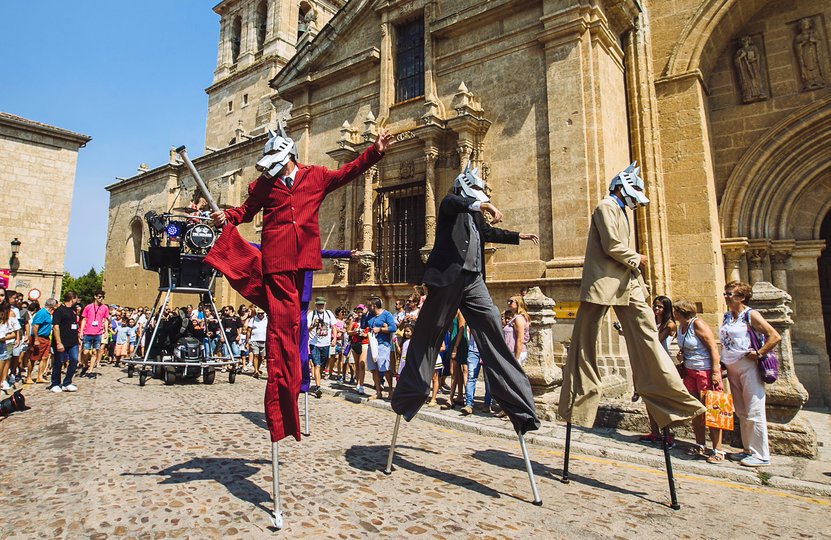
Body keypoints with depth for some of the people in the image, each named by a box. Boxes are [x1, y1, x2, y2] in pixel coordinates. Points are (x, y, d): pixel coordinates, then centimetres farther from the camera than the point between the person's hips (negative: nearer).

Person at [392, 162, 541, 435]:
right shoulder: (451, 203, 5)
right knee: (427, 337, 1)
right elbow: (452, 202, -20)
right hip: (448, 277, -6)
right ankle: (408, 395, 14)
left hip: (473, 280, 7)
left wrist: (518, 236, 53)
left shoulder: (475, 215, 25)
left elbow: (488, 232, 43)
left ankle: (521, 408, -1)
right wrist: (484, 205, -36)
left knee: (493, 336, -3)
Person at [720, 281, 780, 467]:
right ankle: (748, 450, 24)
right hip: (731, 367, 7)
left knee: (754, 413, -3)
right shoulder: (727, 316, 12)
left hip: (748, 366, -7)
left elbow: (775, 337, -14)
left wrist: (758, 354, -15)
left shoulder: (751, 315, -8)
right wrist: (723, 361, 12)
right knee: (741, 413, 13)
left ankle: (761, 455, 6)